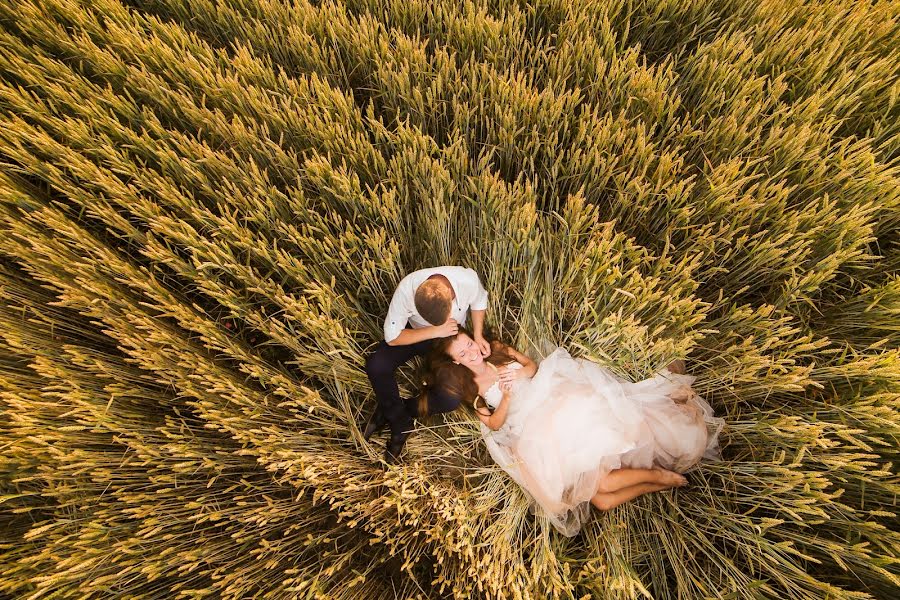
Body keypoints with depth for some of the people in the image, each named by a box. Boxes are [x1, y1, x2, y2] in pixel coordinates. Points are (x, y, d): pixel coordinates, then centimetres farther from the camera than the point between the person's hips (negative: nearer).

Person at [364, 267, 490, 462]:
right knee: (376, 365, -27)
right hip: (415, 332, 0)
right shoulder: (407, 289, -36)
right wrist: (436, 331, -32)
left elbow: (479, 303, -7)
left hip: (451, 336, 1)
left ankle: (390, 412, 3)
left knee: (450, 399, -22)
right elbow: (392, 337, -25)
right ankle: (401, 423, -2)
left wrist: (477, 335, -19)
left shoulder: (469, 280, -33)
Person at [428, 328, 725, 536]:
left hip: (558, 404, 1)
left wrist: (519, 373, -7)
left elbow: (532, 365, 15)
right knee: (601, 485, -17)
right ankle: (659, 477, 2)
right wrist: (506, 395, -16)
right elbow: (494, 423, 0)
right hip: (535, 436, -1)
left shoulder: (496, 350, 11)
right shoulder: (470, 389, 6)